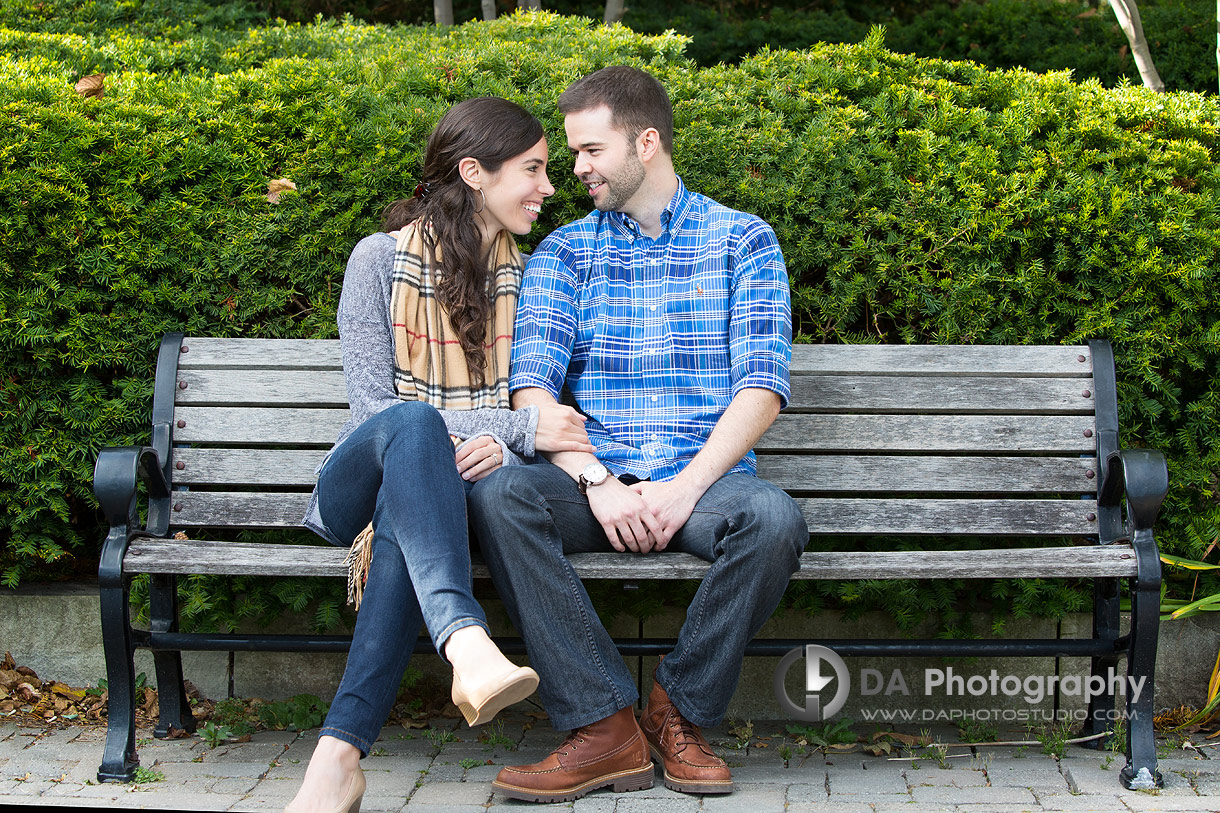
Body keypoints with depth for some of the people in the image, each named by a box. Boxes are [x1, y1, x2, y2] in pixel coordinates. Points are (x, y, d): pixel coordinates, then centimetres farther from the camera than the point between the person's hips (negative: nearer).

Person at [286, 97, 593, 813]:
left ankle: (341, 754, -49)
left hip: (448, 485, 2)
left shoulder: (526, 277, 13)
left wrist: (501, 446, -15)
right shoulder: (382, 258, 1)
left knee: (404, 510, -38)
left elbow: (539, 412, 11)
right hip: (359, 481, -1)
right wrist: (521, 428, -15)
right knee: (411, 421, -38)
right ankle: (467, 641, -60)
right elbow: (376, 404, -7)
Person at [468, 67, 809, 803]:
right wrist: (597, 482, -16)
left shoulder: (743, 240, 7)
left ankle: (681, 709, -11)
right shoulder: (565, 251, 14)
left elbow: (762, 387, -3)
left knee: (775, 520, -35)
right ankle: (606, 727, -25)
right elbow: (532, 383, 1)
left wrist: (685, 488, -17)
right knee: (498, 495, -30)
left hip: (706, 475, -1)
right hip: (596, 477, 2)